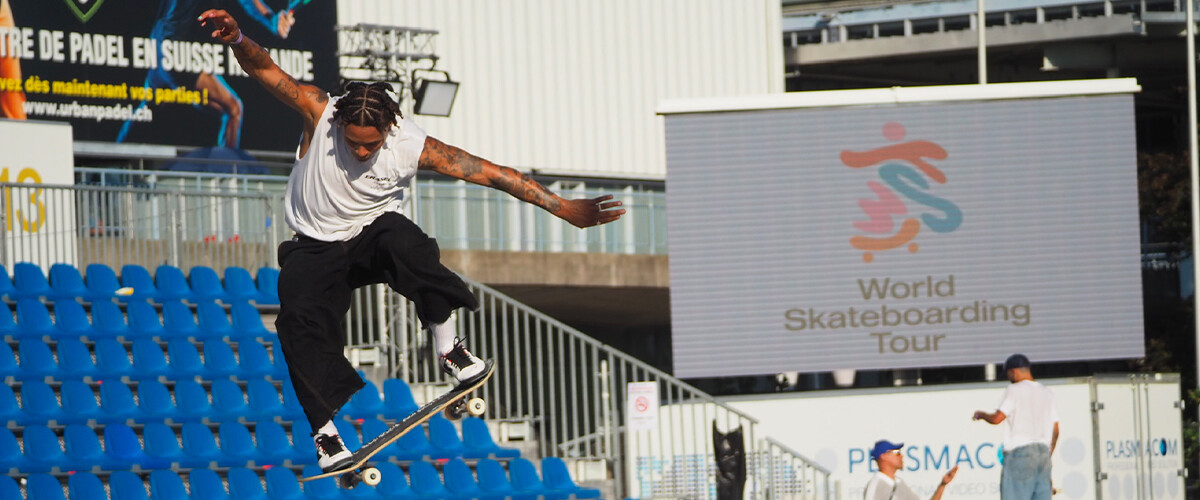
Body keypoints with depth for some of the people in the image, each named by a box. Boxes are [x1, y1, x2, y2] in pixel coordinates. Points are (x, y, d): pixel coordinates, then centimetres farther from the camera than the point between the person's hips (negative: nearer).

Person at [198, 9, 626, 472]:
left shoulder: (414, 147, -21)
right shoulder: (320, 113, -22)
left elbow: (491, 172, -19)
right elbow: (265, 70, -28)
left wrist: (564, 208, -22)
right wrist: (237, 39, -52)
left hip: (372, 231, -1)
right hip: (315, 247, 1)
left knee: (407, 244, -36)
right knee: (301, 317, -25)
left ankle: (447, 346, -19)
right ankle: (324, 429, -15)